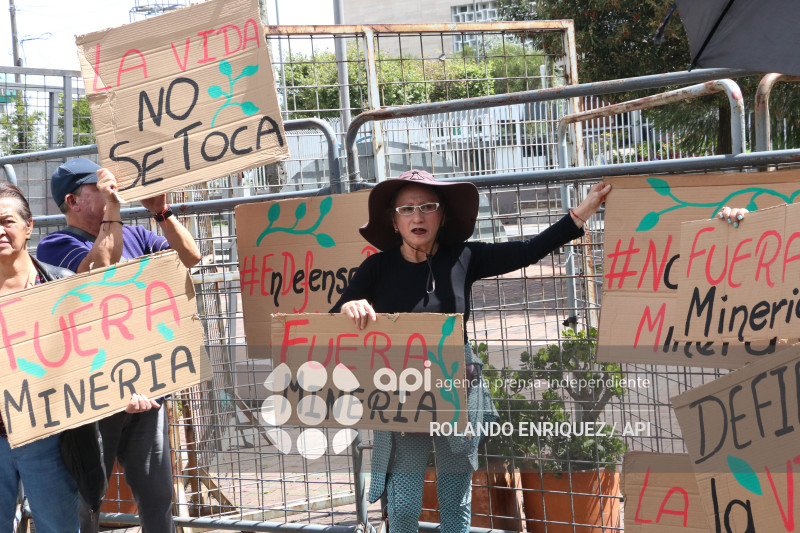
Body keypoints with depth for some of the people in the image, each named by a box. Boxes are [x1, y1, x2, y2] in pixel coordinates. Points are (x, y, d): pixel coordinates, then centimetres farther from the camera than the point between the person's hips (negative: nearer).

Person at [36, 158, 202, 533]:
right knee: (84, 503, 4)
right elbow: (100, 271, -22)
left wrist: (162, 212, -5)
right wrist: (113, 208, -20)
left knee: (157, 498, 8)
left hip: (145, 390, 5)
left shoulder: (133, 235, 13)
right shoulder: (55, 246, -4)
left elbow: (190, 257, 7)